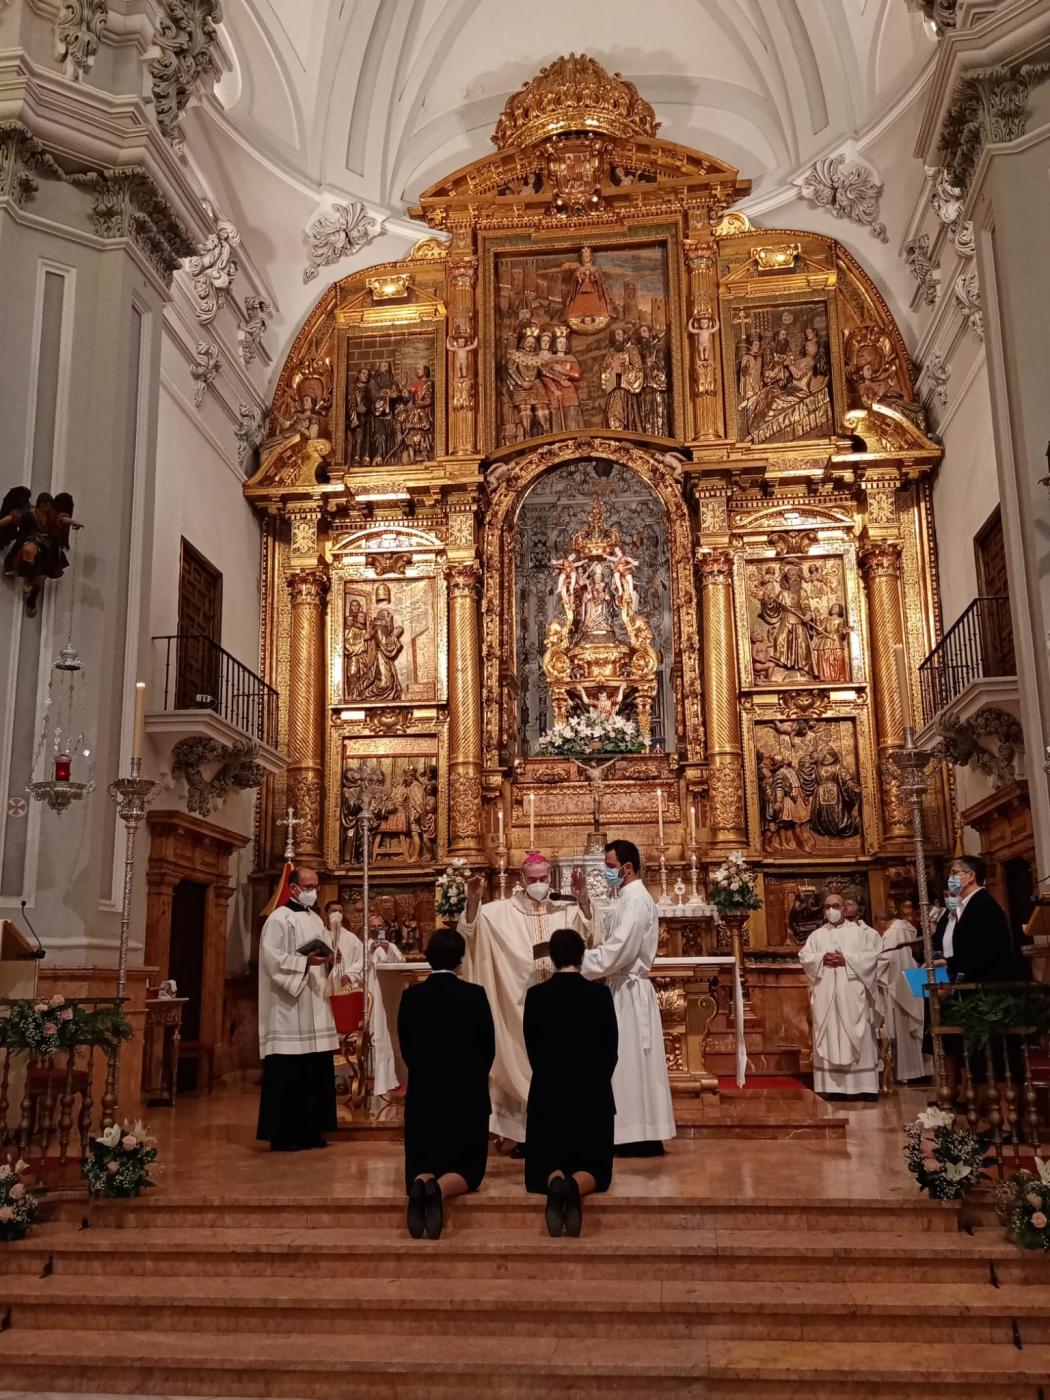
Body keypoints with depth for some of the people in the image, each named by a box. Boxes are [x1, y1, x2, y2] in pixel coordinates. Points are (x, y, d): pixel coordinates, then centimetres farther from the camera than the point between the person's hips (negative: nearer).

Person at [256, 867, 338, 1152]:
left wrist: (329, 959, -3)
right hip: (289, 1008, -8)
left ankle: (311, 1130, 18)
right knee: (288, 1074, -4)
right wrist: (306, 961, -24)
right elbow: (272, 959, -16)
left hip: (316, 1007, 8)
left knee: (317, 1072, 9)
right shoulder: (279, 919, -7)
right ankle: (282, 1134, 4)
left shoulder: (317, 920, 17)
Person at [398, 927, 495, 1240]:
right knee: (468, 1167, 10)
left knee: (422, 1163, 14)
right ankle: (440, 1188, -24)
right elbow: (487, 1049, 0)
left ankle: (421, 1183, -23)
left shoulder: (411, 996, -4)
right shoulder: (475, 995, -9)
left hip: (422, 1093, 2)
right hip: (467, 1094, -1)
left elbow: (406, 1049, 6)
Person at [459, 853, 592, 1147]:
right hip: (520, 1003, -2)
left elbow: (585, 929, -8)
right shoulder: (502, 912, 1)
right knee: (522, 1064, 2)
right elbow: (469, 929, -8)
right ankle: (525, 1133, 10)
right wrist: (473, 900, -26)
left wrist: (582, 898, -24)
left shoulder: (563, 911, 8)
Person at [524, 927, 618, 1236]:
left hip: (548, 1092, 1)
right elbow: (610, 1049, 0)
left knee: (545, 1165, 13)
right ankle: (575, 1186, -25)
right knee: (593, 1165, 11)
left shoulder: (536, 995, -5)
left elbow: (533, 1050, 4)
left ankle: (555, 1182, -24)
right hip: (593, 1092, 0)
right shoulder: (600, 993, -6)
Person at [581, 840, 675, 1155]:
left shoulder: (635, 899, -16)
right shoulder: (632, 898, 15)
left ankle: (641, 1136, 1)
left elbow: (617, 951, -23)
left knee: (631, 1061, -5)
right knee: (632, 1064, 11)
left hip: (629, 991, -10)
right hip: (627, 988, 10)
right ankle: (641, 1134, 16)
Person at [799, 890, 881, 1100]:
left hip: (852, 993, -2)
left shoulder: (860, 932, 6)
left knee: (857, 1037, -3)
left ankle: (863, 1086, -1)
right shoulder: (817, 935, 14)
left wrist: (846, 959, -13)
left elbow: (871, 955, -5)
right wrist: (822, 959, -11)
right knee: (829, 1037, 0)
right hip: (826, 994, 2)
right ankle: (833, 1086, 2)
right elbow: (804, 956, 5)